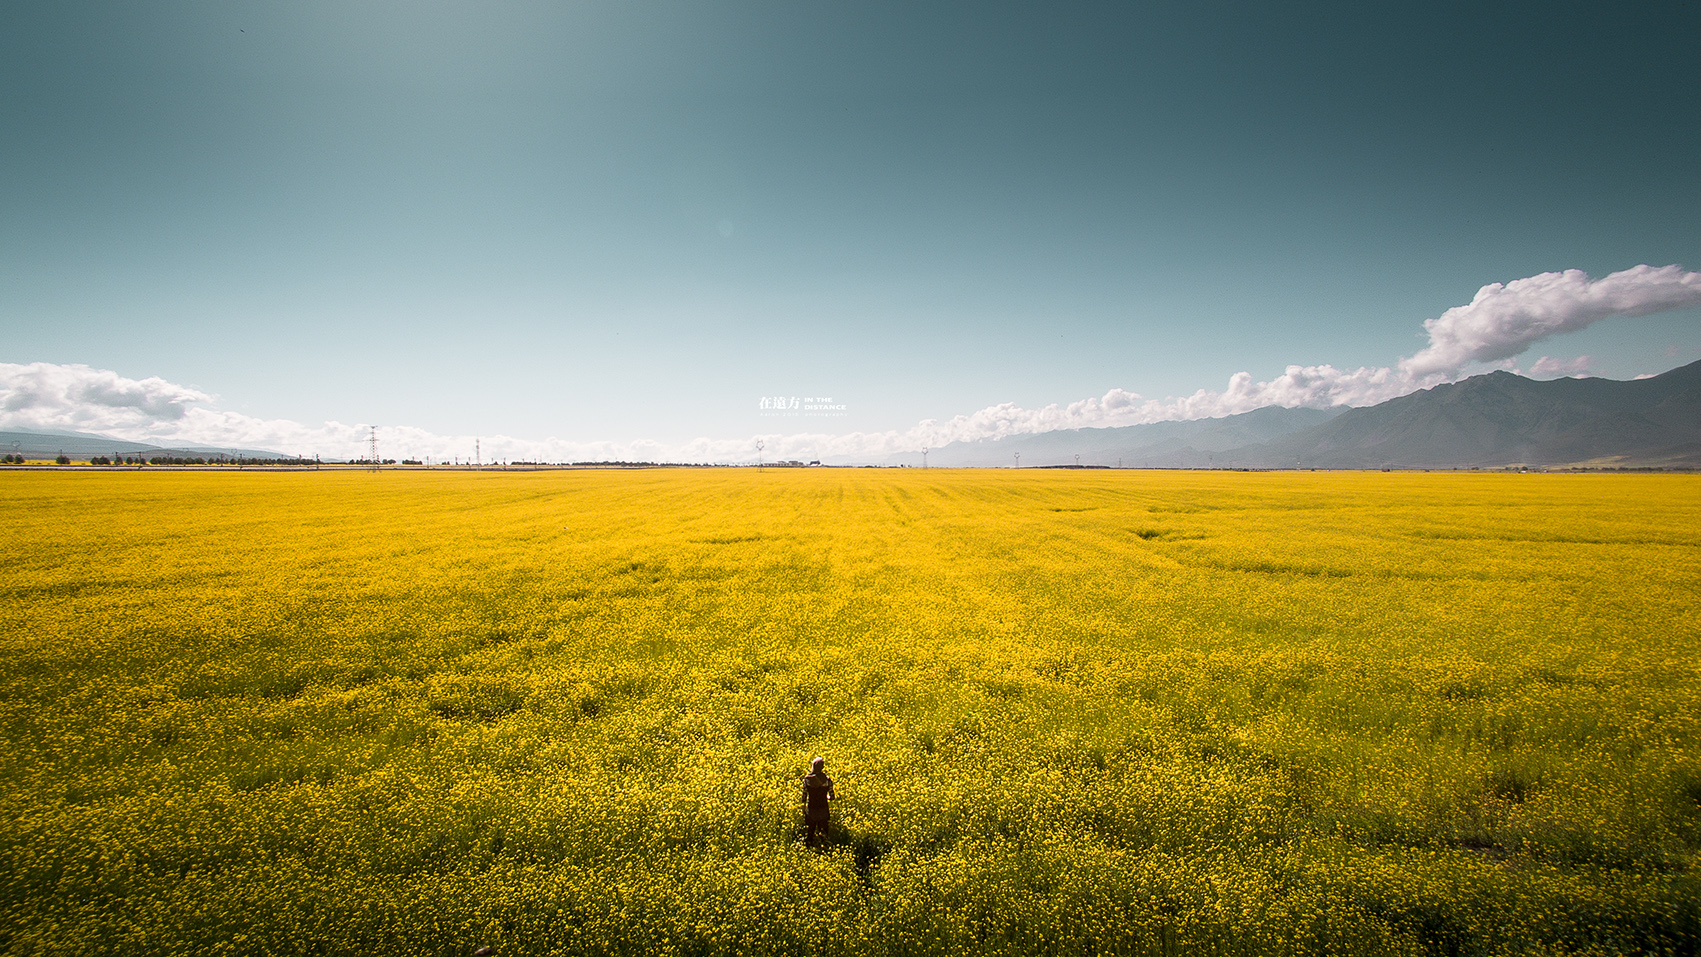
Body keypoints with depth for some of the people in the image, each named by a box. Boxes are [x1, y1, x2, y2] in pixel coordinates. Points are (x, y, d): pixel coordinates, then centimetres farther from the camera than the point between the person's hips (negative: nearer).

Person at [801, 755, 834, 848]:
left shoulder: (807, 779, -12)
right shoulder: (827, 780, -15)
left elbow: (804, 796, -5)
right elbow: (832, 797, -7)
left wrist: (803, 810, 9)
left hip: (810, 810, 1)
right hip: (822, 809, -1)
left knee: (809, 832, 19)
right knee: (823, 834, 17)